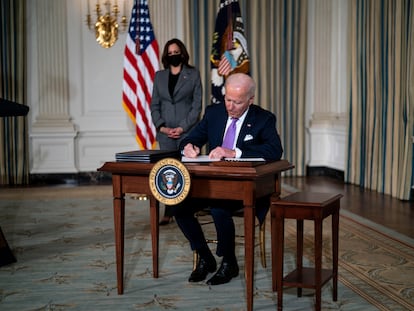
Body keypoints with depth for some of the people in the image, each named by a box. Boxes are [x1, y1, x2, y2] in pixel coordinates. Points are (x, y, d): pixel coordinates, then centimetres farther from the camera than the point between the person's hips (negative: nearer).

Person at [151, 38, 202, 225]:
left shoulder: (193, 74, 5)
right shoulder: (159, 76, 14)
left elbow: (197, 104, -1)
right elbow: (154, 104, 12)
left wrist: (183, 127, -9)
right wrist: (161, 126, -3)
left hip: (187, 131, -3)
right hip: (165, 133, 3)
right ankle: (168, 213, 6)